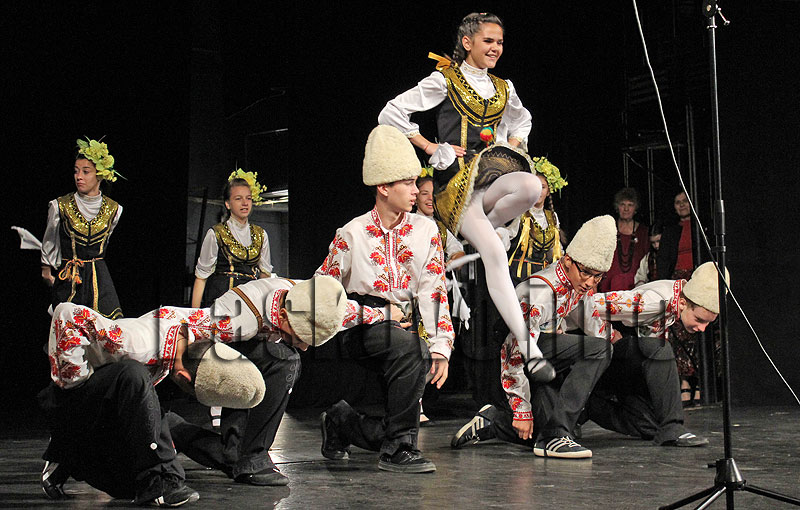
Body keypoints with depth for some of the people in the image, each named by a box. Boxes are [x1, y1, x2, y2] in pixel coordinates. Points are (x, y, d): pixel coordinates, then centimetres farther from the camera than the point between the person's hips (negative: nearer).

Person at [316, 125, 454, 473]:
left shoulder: (425, 231, 6)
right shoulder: (352, 233, 1)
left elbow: (433, 291, 0)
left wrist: (440, 347, -9)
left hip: (403, 324, 4)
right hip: (361, 325, -4)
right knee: (410, 348, -35)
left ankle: (340, 422, 28)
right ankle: (398, 450, -25)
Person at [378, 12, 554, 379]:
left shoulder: (504, 88, 18)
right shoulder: (444, 81, 1)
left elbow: (521, 121, 39)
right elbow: (391, 114, -1)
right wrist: (431, 147, -1)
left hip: (493, 175, 5)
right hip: (457, 180, -5)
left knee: (531, 186, -32)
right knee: (496, 253, -24)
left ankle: (473, 237, -6)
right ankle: (529, 349, -24)